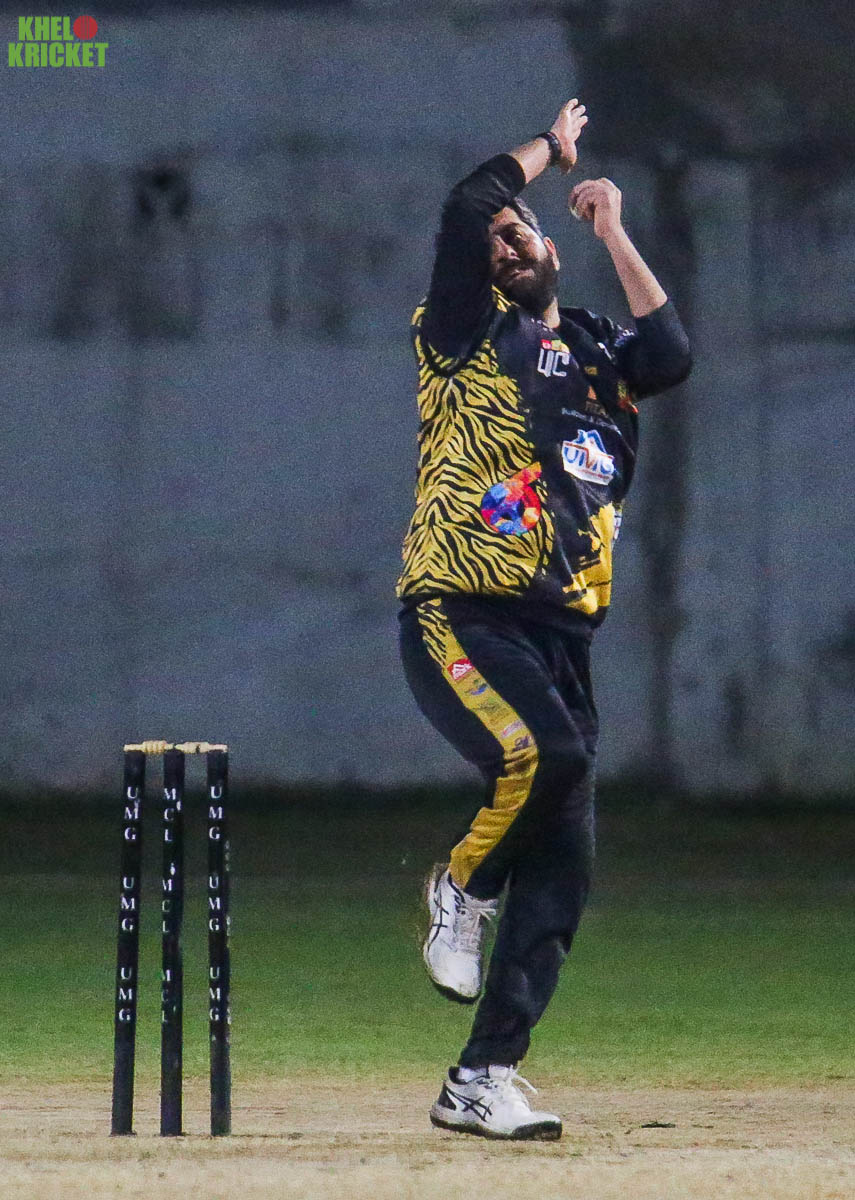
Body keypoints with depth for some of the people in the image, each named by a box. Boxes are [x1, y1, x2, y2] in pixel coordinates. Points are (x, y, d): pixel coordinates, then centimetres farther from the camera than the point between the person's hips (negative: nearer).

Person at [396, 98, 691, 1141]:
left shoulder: (599, 353, 18)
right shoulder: (466, 336, 6)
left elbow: (672, 355, -3)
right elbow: (465, 208, -7)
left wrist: (612, 231, 4)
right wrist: (550, 146, 10)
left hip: (561, 637, 5)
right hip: (460, 619, -5)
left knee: (561, 874, -3)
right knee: (547, 754, -33)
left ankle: (482, 1081, 1)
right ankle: (460, 891, -3)